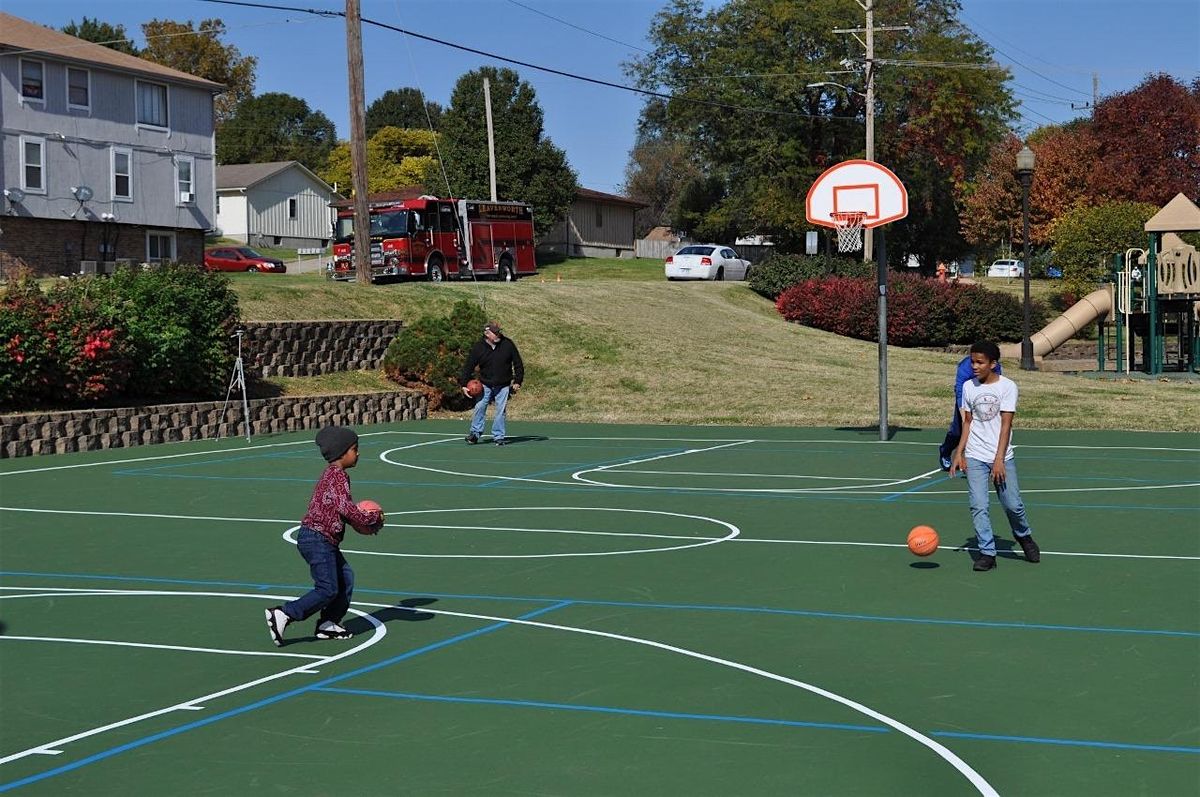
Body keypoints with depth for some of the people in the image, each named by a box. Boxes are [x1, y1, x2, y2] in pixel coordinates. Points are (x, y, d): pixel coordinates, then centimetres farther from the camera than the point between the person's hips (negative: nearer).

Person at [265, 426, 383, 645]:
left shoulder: (331, 475, 18)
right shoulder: (338, 475, -14)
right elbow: (345, 507, -23)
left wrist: (360, 520, 10)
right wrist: (372, 519, -12)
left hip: (325, 542, 11)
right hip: (318, 539, -11)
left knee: (346, 578, 14)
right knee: (328, 589, -10)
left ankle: (329, 624, 17)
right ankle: (282, 615, -10)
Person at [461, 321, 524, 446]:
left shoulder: (508, 345, -5)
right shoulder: (478, 347, -6)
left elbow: (518, 364, 3)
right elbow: (468, 366, -1)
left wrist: (518, 381, -2)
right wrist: (464, 385, -8)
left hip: (503, 386, 0)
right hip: (485, 385, 0)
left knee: (501, 411, -1)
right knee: (480, 407, -7)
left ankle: (498, 436, 9)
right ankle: (475, 433, 7)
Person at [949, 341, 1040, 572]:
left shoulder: (1007, 386, -5)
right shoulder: (968, 387, 6)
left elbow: (1006, 423, -10)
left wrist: (999, 459, -16)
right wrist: (959, 453, 4)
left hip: (1002, 457, -2)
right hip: (975, 457, 2)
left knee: (1013, 505, 0)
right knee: (978, 506, -8)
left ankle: (1024, 536, 29)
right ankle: (987, 553, -2)